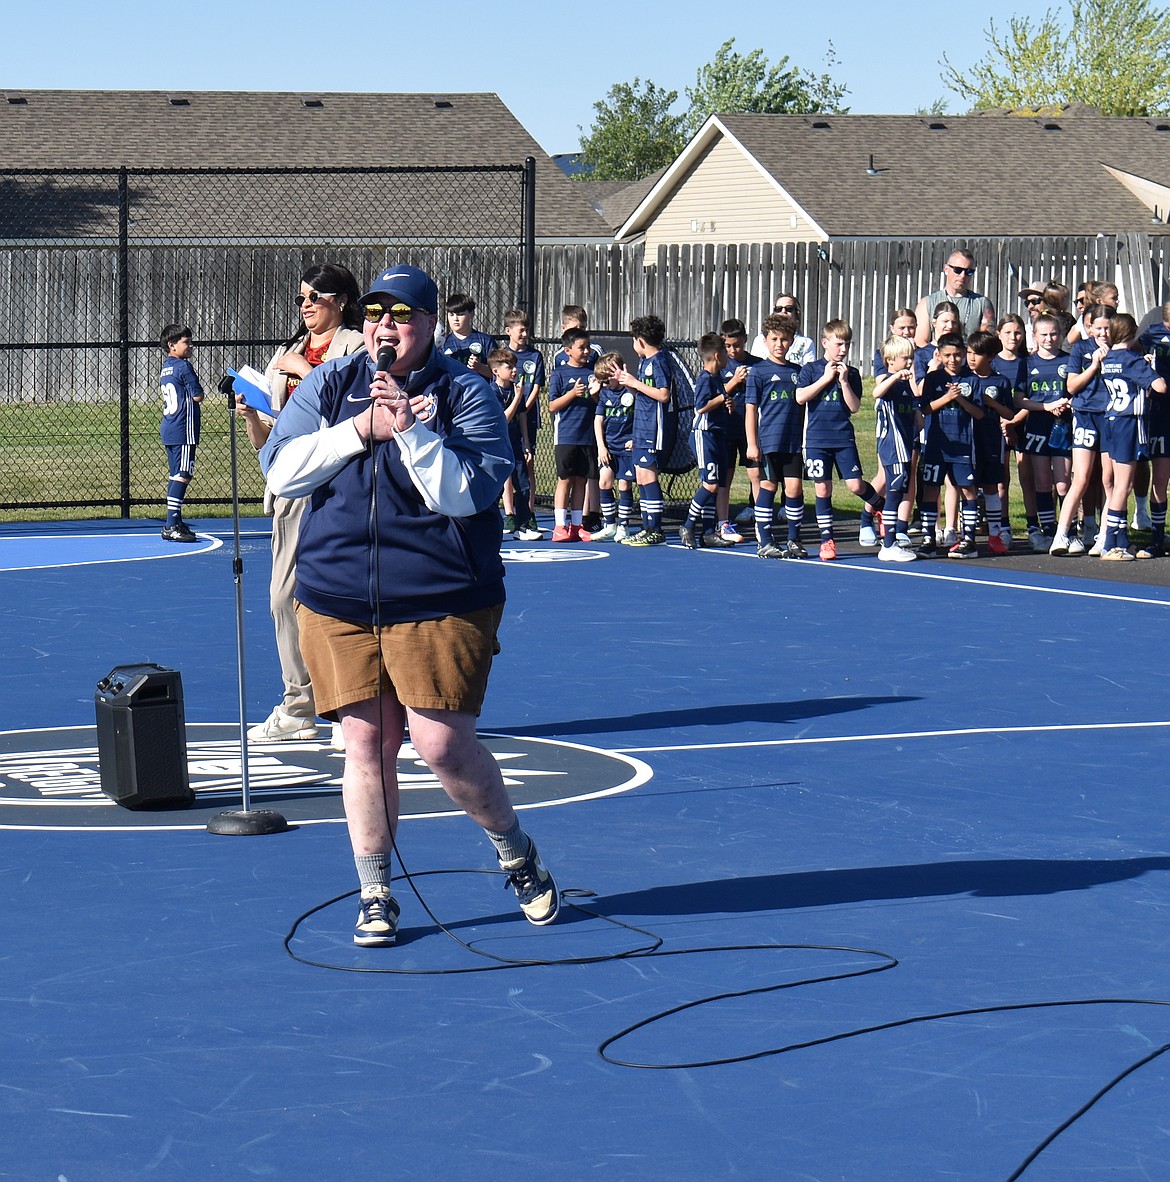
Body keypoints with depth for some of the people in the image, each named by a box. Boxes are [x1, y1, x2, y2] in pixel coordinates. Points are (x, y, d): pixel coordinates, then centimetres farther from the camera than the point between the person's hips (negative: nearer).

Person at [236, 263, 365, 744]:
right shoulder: (285, 356, 20)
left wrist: (309, 375, -11)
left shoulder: (356, 348, 1)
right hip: (292, 486, 7)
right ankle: (298, 708, 13)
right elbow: (266, 441, 20)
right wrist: (250, 415, -1)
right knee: (285, 596, 4)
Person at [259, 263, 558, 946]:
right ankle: (376, 897, 15)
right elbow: (280, 471, -3)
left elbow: (466, 493, -14)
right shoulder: (330, 385, 7)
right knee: (366, 745, 3)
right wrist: (358, 430, -12)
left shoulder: (465, 394, -3)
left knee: (442, 744, -9)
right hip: (338, 600, 3)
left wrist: (411, 430, -24)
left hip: (439, 602, -3)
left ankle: (520, 857, 16)